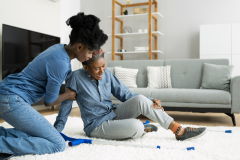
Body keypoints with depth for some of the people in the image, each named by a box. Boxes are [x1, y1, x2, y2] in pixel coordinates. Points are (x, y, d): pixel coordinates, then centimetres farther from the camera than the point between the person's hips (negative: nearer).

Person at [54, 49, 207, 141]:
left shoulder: (107, 73, -1)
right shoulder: (76, 78, -16)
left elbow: (125, 94, 0)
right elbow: (66, 105, -7)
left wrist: (150, 101, -13)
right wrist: (56, 131, -6)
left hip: (114, 114, 5)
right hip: (97, 125, -5)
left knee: (140, 99, -24)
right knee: (136, 127, -33)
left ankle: (179, 130, -16)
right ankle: (141, 130, 6)